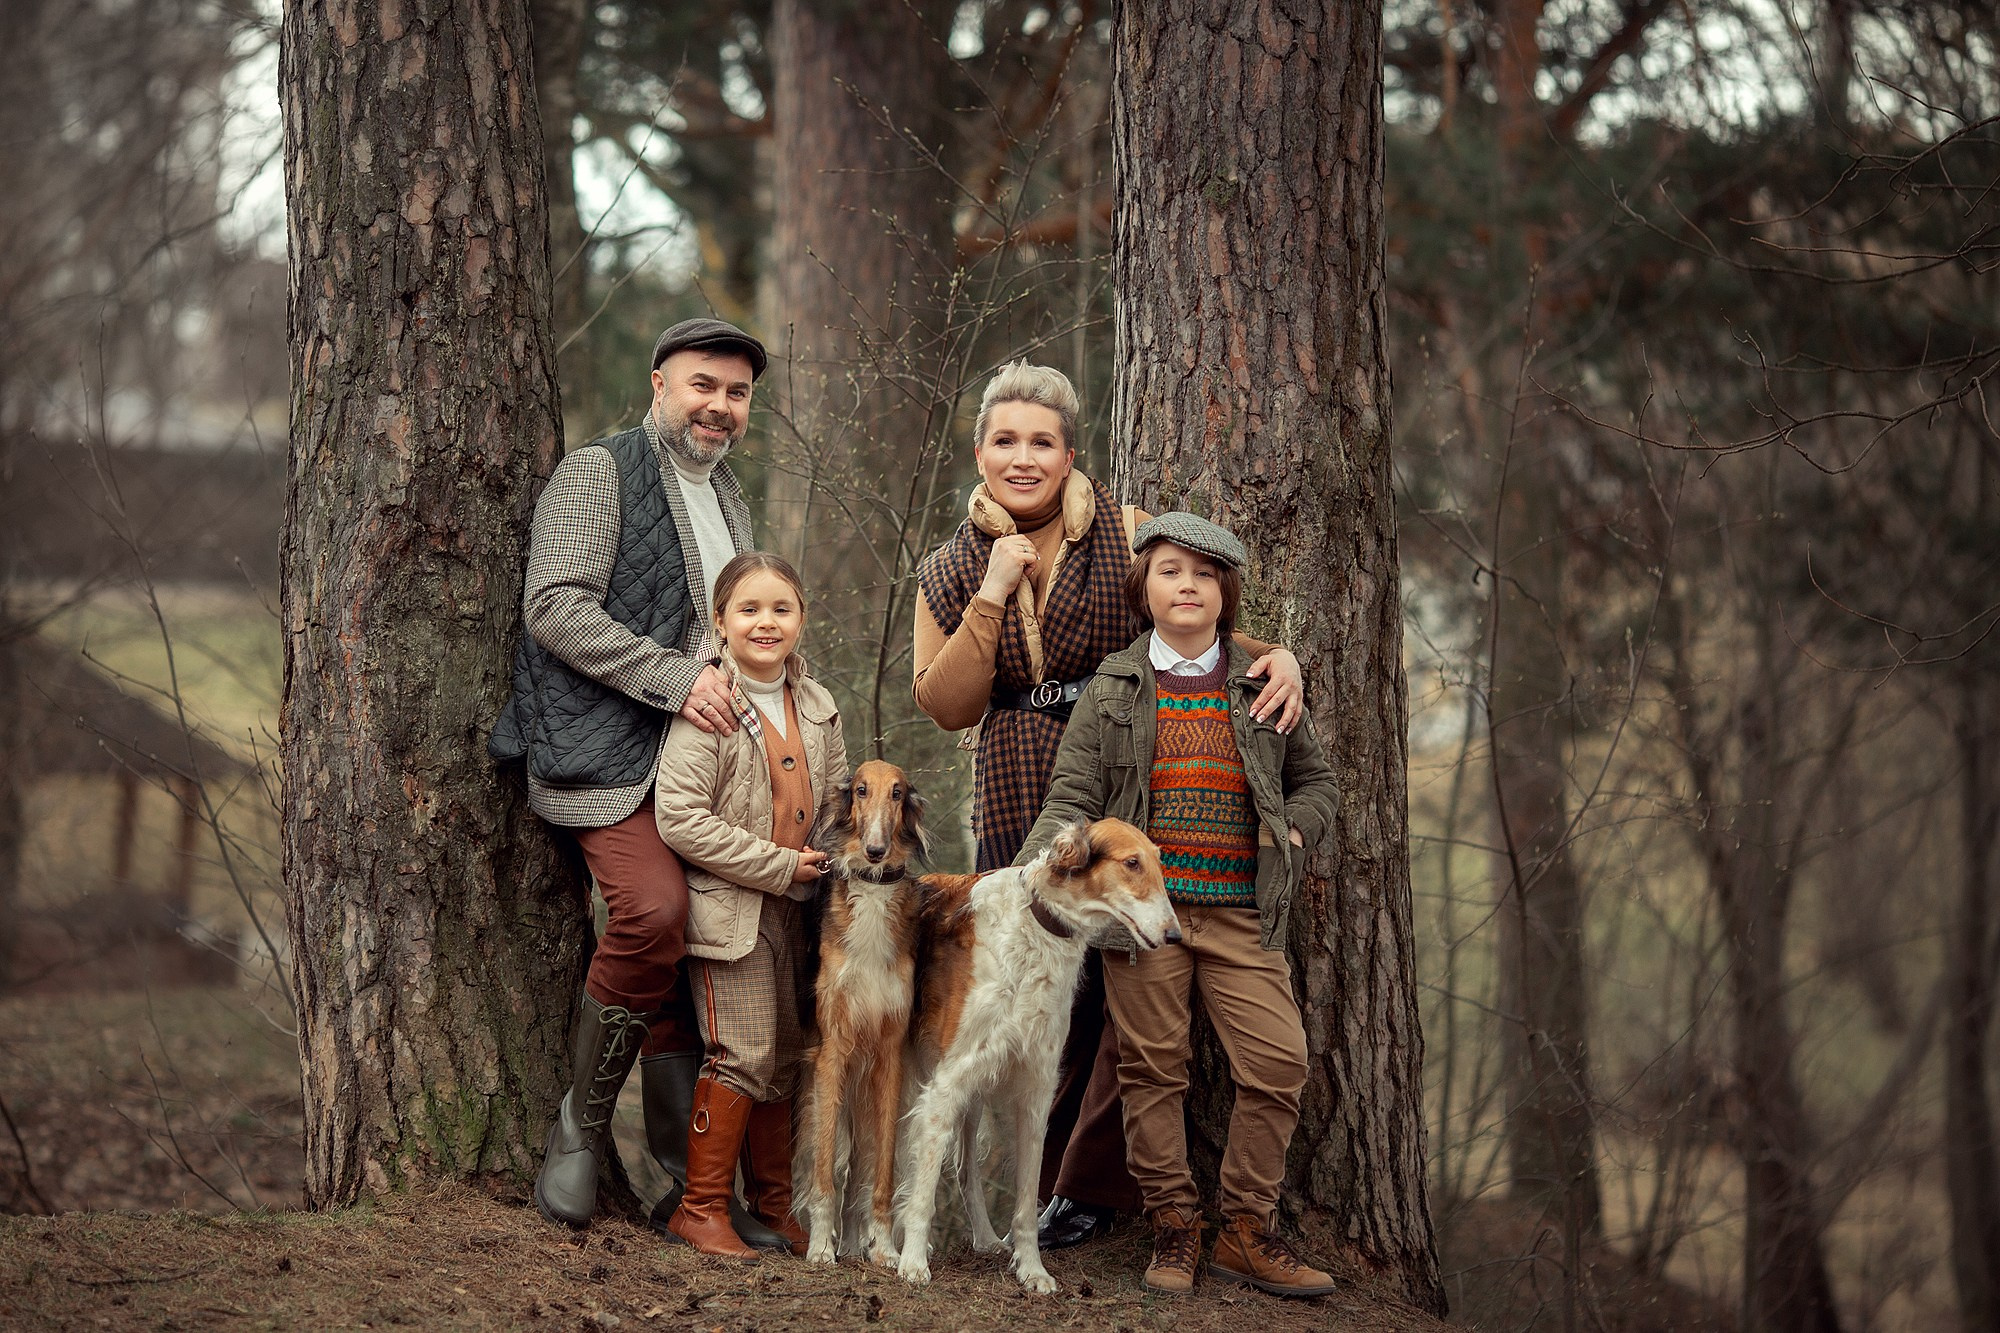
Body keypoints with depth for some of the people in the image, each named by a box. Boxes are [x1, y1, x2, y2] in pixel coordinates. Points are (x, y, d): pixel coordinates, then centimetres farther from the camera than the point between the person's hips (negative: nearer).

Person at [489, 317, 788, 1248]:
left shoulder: (727, 497, 23)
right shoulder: (597, 474, -3)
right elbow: (555, 607, -14)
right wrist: (675, 678, -19)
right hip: (609, 755, -7)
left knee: (685, 956, 4)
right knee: (654, 911, -27)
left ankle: (691, 1183, 8)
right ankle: (581, 1124, -9)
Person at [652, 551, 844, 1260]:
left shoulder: (817, 708, 9)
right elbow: (679, 819, -20)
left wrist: (826, 866, 4)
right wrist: (778, 865, -16)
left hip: (795, 911, 7)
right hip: (730, 908, -7)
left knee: (786, 1060, 12)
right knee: (743, 1056, -9)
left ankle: (774, 1201, 25)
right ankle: (701, 1208, 1)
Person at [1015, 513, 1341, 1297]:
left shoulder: (1262, 688, 10)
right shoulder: (1112, 690, 6)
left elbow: (1314, 779, 23)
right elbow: (1073, 799, 0)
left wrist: (1293, 831, 2)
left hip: (1242, 913, 1)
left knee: (1277, 1062, -8)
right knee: (1152, 1067, 2)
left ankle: (1246, 1231, 5)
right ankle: (1172, 1227, 14)